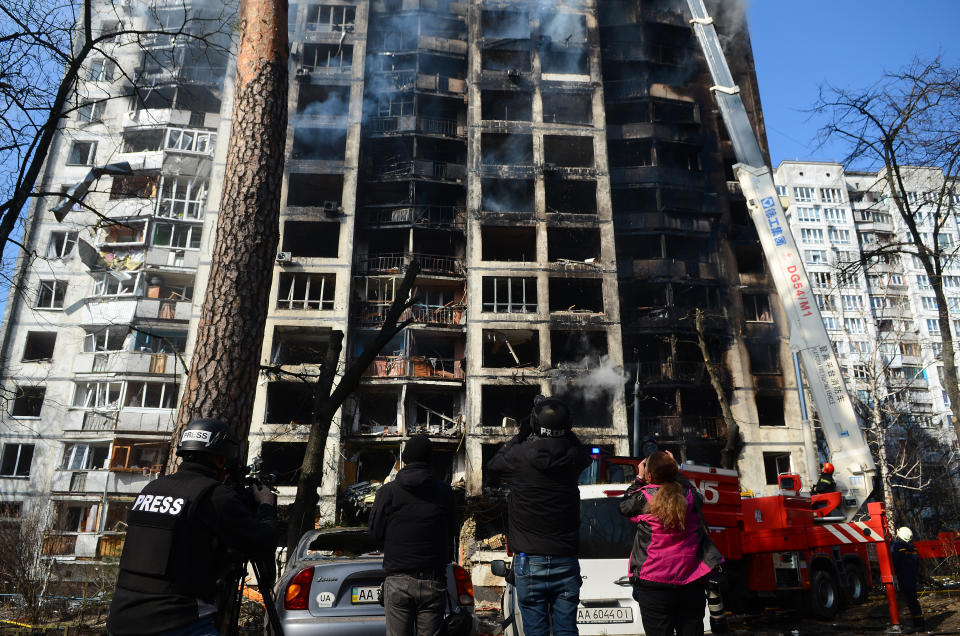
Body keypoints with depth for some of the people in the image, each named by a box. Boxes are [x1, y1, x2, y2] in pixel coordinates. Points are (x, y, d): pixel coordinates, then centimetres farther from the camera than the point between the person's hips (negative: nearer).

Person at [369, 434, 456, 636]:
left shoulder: (388, 491, -3)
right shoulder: (444, 491, 1)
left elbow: (375, 531, 2)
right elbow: (450, 532, 7)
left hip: (398, 581, -1)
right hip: (433, 581, 1)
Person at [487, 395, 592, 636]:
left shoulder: (519, 455, -12)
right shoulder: (573, 457, -4)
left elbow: (492, 465, 10)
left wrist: (519, 436, 15)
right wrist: (564, 433, 22)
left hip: (530, 563, -2)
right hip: (566, 562, 2)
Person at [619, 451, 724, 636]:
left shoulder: (644, 498, -12)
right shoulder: (690, 496, -2)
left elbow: (624, 507, 10)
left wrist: (639, 478, 16)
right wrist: (674, 470, 26)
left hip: (655, 586, -4)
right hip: (692, 585, 4)